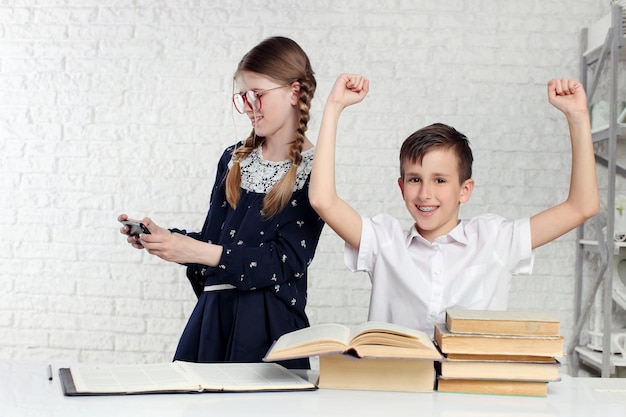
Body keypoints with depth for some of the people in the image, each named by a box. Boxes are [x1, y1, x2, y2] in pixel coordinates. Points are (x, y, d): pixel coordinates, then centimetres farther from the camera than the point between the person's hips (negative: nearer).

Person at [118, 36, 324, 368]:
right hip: (212, 313, 5)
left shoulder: (313, 173, -8)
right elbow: (211, 240, 13)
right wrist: (162, 239, -5)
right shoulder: (234, 159, 10)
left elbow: (286, 262, -16)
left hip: (268, 326, -5)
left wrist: (196, 251, -21)